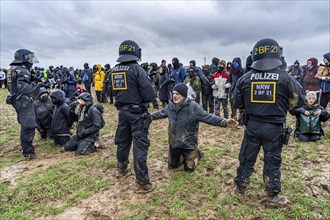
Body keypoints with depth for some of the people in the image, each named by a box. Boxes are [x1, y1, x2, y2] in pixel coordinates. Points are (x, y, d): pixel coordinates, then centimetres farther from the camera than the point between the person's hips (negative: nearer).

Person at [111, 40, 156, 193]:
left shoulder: (114, 70, 4)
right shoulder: (136, 69, -16)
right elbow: (150, 94, -19)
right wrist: (146, 98, 2)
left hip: (122, 111, 7)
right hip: (137, 112, -6)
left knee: (122, 140, 21)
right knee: (140, 145, -3)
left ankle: (122, 168, 44)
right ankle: (142, 183, 2)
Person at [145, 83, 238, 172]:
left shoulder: (193, 107, -22)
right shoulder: (171, 106, -5)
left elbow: (208, 117, -26)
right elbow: (161, 113, 14)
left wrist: (224, 122, -38)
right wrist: (150, 116, 13)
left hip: (188, 144, -5)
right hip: (174, 143, 5)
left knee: (189, 169, 12)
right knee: (172, 165, 23)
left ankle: (195, 154, 41)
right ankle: (182, 157, 51)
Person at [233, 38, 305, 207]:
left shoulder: (246, 78, -5)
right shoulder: (285, 77, -9)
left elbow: (237, 103, 4)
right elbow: (298, 100, 2)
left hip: (252, 125, 1)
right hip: (274, 127, -1)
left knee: (247, 158, 16)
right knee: (272, 162, 13)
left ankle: (240, 188, 32)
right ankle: (273, 197, 26)